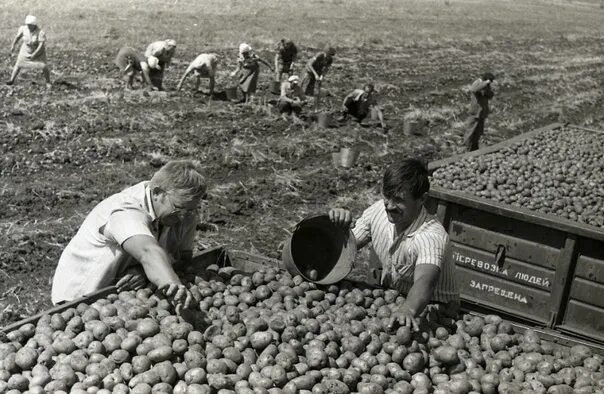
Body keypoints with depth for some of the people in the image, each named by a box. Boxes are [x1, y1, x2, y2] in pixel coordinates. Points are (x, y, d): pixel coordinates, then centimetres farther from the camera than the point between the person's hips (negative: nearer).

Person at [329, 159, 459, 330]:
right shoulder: (379, 210, -8)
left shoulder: (431, 235, -28)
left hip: (430, 310, -6)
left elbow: (424, 283, -45)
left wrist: (408, 310, -66)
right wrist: (340, 227, -20)